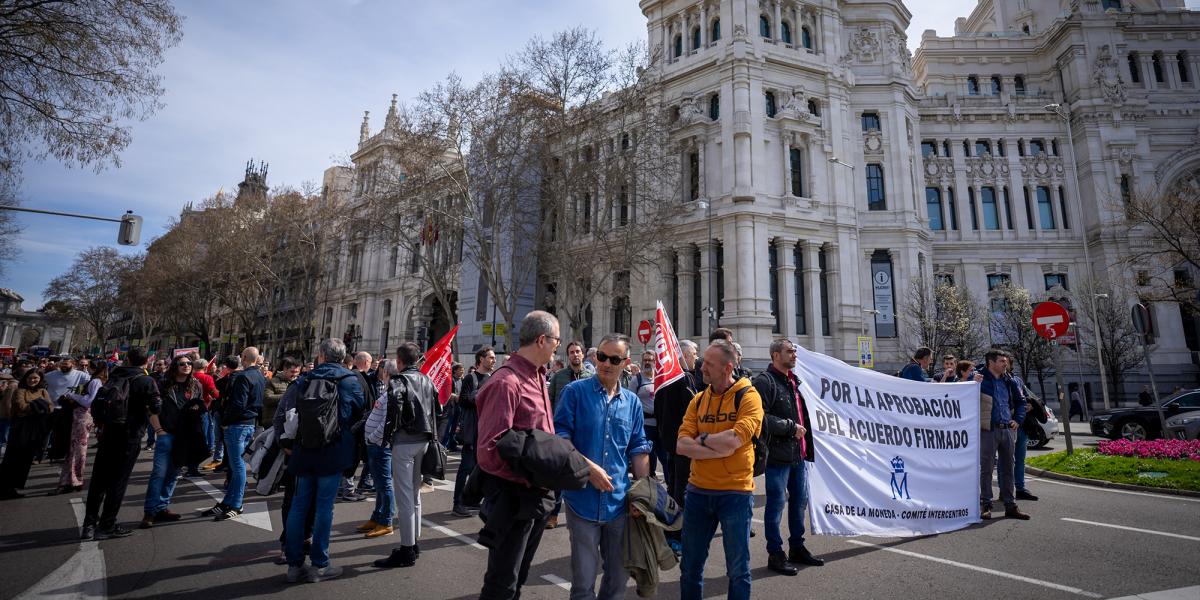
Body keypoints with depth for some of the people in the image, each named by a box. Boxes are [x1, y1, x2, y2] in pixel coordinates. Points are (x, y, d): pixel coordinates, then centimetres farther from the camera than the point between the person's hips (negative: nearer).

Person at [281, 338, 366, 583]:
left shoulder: (305, 380, 3)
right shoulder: (350, 381, -4)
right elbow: (359, 413, 4)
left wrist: (287, 443, 13)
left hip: (304, 451, 3)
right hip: (334, 452, -3)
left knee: (299, 506, 12)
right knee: (324, 506, 4)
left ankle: (294, 564, 19)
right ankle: (319, 565, 11)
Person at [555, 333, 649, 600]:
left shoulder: (632, 402, 7)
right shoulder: (575, 391, -5)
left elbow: (638, 450, 11)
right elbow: (560, 435, -10)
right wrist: (587, 467, -22)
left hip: (620, 500, 4)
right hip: (583, 498, -3)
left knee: (619, 573, 18)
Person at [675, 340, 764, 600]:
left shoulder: (748, 396, -9)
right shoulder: (698, 400, 4)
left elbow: (733, 440, -23)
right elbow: (681, 445, -6)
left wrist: (703, 438, -8)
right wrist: (720, 449, -18)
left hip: (735, 492, -4)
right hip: (698, 491, 4)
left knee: (738, 568, 12)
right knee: (690, 566, 15)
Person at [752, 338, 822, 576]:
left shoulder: (793, 381, 16)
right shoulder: (764, 381, -14)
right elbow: (761, 418, -24)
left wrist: (806, 446, 19)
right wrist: (791, 427, -16)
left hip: (798, 454, 9)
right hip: (778, 454, -9)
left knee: (800, 500, 18)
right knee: (776, 503, 1)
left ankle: (797, 548, 34)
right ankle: (775, 554, 14)